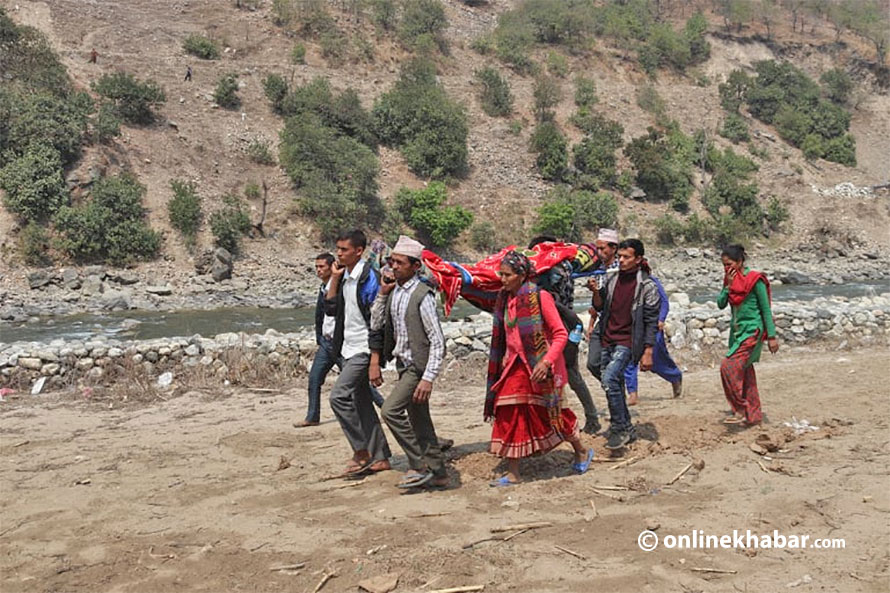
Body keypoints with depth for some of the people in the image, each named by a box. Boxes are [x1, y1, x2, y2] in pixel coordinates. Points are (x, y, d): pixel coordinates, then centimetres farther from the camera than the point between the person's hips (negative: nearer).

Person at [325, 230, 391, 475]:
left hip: (364, 350, -9)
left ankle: (362, 453, -5)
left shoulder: (368, 277, -14)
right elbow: (330, 309, 7)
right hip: (350, 350, 9)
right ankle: (380, 457, 19)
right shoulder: (343, 277, 11)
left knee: (339, 396, -16)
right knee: (361, 403, 11)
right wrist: (335, 279, 0)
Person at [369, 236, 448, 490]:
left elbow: (437, 341, -17)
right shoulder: (392, 291, 7)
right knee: (419, 420, 13)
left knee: (390, 410, -17)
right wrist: (382, 294, -1)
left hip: (418, 365, -8)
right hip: (403, 364, 8)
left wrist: (428, 378, -23)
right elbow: (376, 325, 11)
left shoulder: (422, 295, -16)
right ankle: (438, 472, 25)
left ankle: (419, 466, -5)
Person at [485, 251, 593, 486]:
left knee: (550, 413, 6)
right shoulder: (504, 299, 5)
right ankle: (513, 473, 9)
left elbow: (561, 334, -15)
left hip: (538, 366, -5)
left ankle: (582, 453, 32)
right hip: (514, 366, 6)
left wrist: (546, 362, -23)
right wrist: (505, 358, 13)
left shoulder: (540, 297, -14)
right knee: (509, 416, -1)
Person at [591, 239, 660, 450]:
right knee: (614, 385, 11)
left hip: (627, 342, -7)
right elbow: (600, 307, 15)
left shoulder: (647, 286, -7)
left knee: (609, 380, -22)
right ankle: (627, 429, 25)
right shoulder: (613, 279, 9)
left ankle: (619, 429, -10)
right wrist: (596, 292, -6)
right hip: (607, 340, 7)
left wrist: (648, 352, -12)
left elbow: (651, 321, -8)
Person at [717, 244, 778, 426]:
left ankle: (740, 409, -9)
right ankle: (754, 416, 20)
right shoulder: (730, 279, 8)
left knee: (729, 367, -19)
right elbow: (721, 304, 3)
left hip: (752, 331, -8)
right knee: (745, 373, 11)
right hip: (737, 330, 8)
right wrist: (728, 285, -10)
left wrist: (772, 336, -10)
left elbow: (766, 309, -10)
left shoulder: (755, 280, -12)